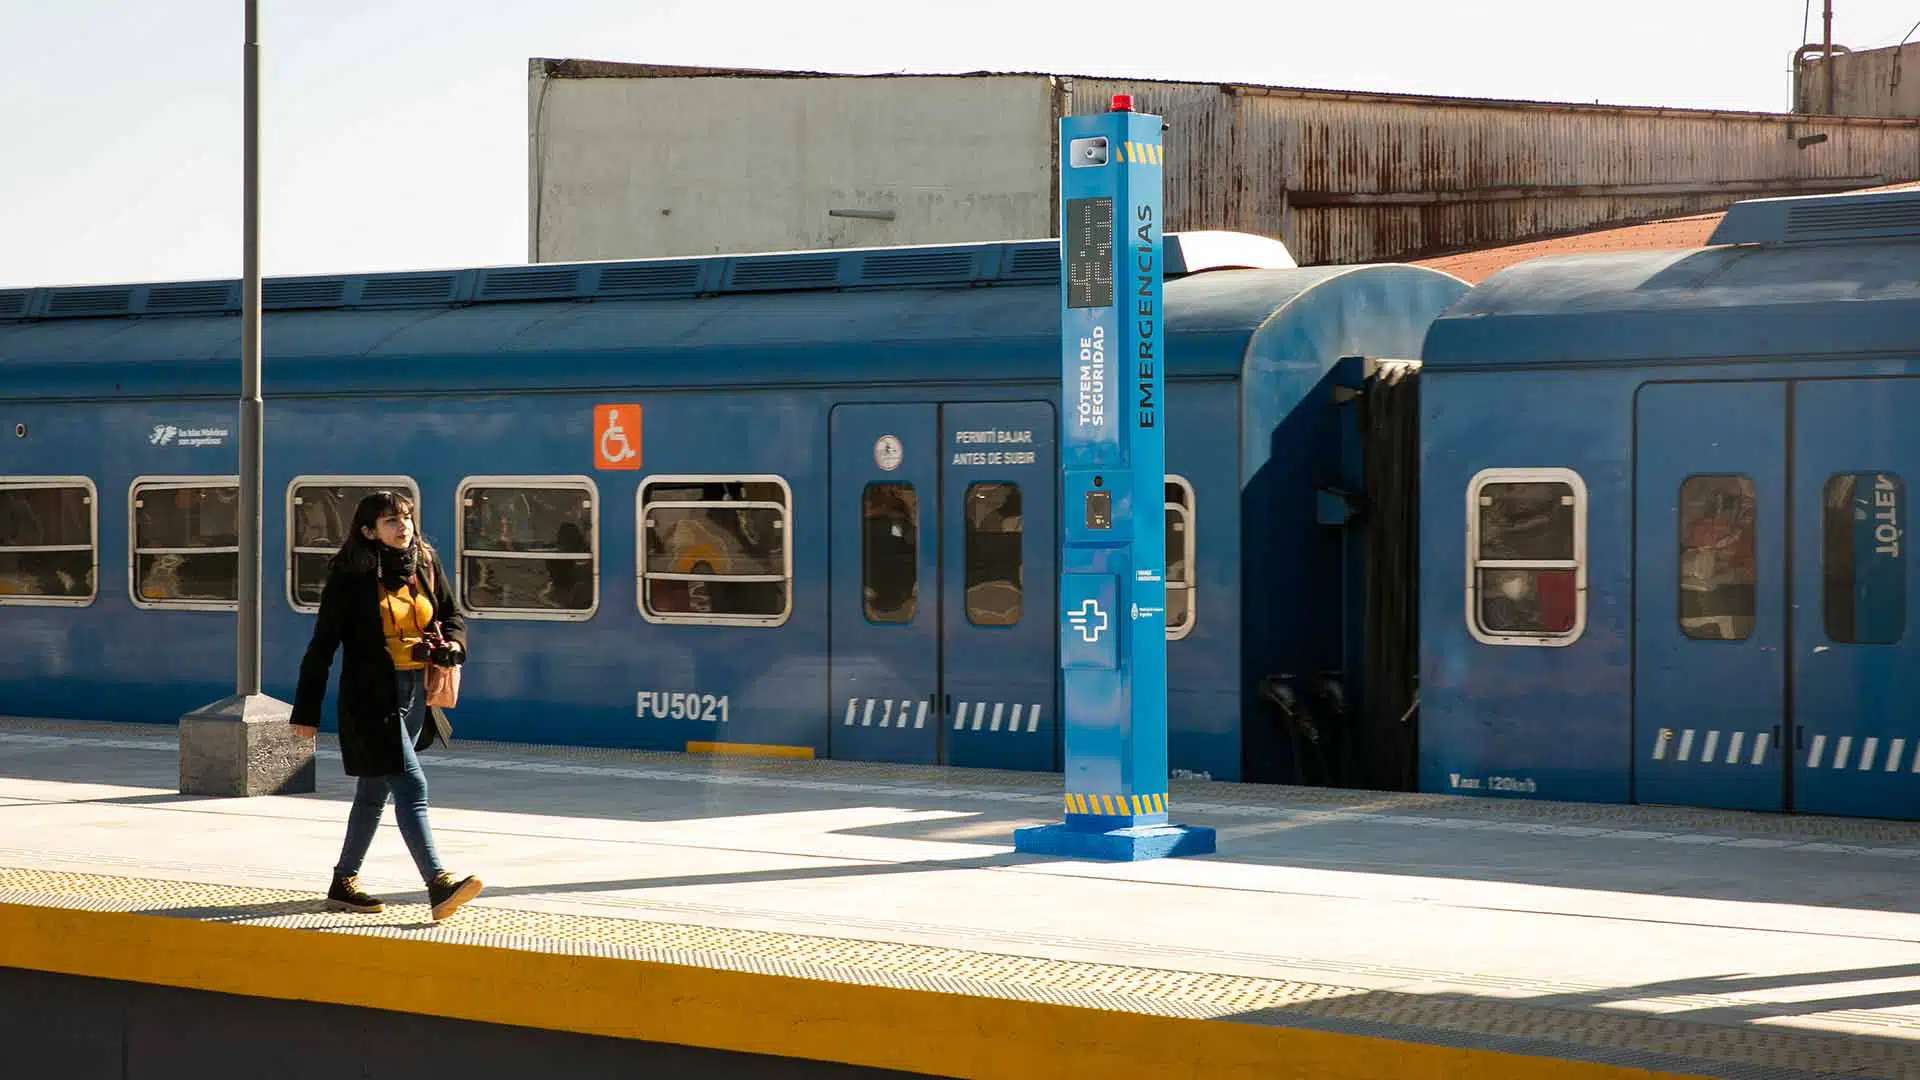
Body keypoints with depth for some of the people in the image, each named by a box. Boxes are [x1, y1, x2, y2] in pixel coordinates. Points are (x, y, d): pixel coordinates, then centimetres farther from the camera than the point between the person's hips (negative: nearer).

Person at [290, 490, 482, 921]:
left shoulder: (425, 565, 6)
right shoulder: (351, 578, -10)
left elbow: (452, 615, 20)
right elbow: (322, 645, -6)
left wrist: (452, 644, -5)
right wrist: (306, 711, -6)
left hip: (416, 695, 7)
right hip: (372, 699, -7)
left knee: (375, 792, 16)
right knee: (411, 788, -15)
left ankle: (344, 883, 29)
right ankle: (439, 886, -20)